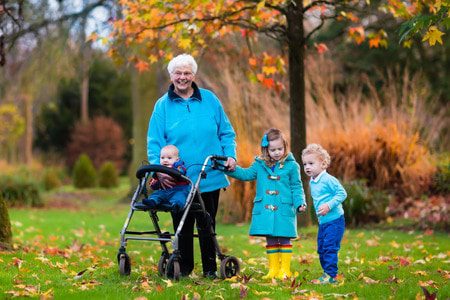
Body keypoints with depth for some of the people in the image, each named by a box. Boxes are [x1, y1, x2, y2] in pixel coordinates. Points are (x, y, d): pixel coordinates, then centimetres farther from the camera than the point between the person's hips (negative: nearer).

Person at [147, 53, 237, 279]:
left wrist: (230, 155, -6)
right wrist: (160, 170, -16)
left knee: (207, 226, 8)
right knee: (182, 226, 5)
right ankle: (184, 268, 18)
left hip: (209, 178, 1)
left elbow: (226, 133, 10)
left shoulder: (209, 100, 5)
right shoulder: (163, 106, 2)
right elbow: (154, 143, -2)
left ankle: (210, 269, 17)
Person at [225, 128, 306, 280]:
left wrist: (300, 203, -9)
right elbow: (246, 174, 14)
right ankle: (273, 269, 16)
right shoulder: (260, 165, 6)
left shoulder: (291, 166, -1)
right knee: (270, 240, 9)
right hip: (265, 210, 3)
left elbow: (296, 187, 2)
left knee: (284, 239, 1)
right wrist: (232, 169, -2)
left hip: (284, 210, -3)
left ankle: (285, 270, 9)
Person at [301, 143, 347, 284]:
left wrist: (329, 205, -26)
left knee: (329, 247, -13)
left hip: (334, 220, -9)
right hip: (322, 222, 9)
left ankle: (330, 275, -9)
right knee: (321, 249, 12)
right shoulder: (312, 182, 11)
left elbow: (342, 194, -18)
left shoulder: (328, 180, -16)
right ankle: (327, 274, 20)